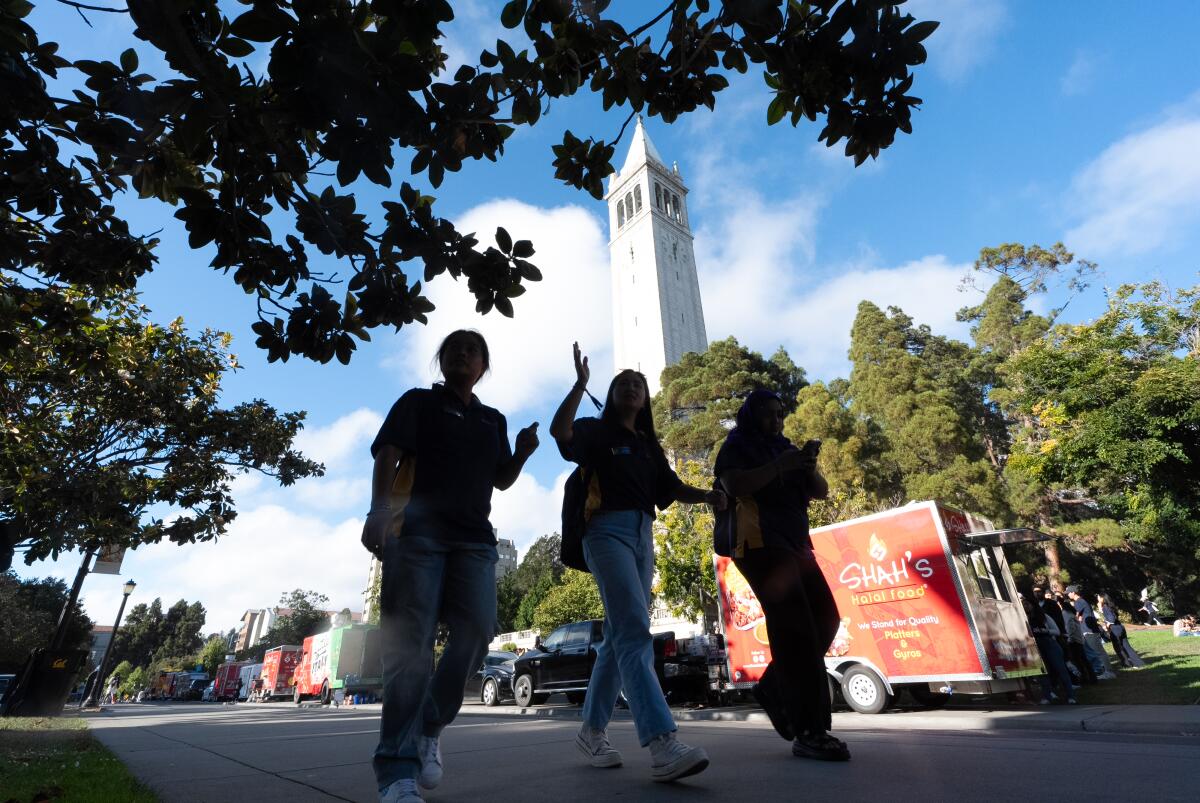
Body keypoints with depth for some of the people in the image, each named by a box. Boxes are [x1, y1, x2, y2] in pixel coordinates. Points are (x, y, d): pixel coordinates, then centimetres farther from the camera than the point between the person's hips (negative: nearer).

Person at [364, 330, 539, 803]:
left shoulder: (493, 420, 23)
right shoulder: (419, 402, 12)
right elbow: (387, 455, -1)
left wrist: (523, 453, 1)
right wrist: (378, 509, -18)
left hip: (474, 537, 4)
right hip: (418, 530, -4)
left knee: (476, 631, -8)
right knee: (410, 640, -9)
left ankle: (429, 728, 13)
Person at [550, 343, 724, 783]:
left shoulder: (649, 445, 22)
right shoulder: (596, 430, 4)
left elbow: (670, 487, 13)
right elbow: (559, 431, -16)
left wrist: (707, 495, -5)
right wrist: (580, 383, -21)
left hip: (643, 534, 7)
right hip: (608, 530, -7)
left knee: (620, 636, 9)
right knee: (634, 632, -20)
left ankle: (592, 732, 20)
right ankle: (663, 746, -27)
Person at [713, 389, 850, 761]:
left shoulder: (787, 449, 22)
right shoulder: (735, 448, 4)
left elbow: (821, 491, 15)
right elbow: (734, 486, -14)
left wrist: (809, 466, -4)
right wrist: (778, 466, -20)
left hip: (795, 543, 7)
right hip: (758, 541, -7)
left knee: (824, 617, -2)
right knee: (794, 625, -16)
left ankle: (773, 687, 14)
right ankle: (810, 731, -14)